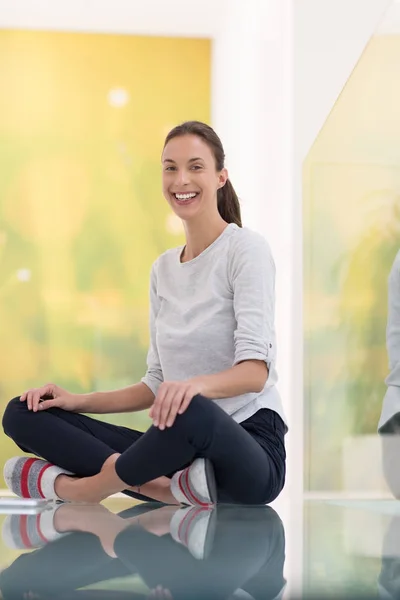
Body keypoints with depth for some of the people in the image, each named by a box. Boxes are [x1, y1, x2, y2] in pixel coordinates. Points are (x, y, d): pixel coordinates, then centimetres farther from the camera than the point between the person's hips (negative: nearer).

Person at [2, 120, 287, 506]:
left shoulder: (245, 249, -5)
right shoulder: (163, 269, 15)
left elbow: (255, 370, -17)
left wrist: (196, 384, -38)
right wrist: (78, 401, 3)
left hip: (249, 451, -7)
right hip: (183, 446, 7)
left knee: (189, 411, -42)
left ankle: (71, 487, -15)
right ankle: (171, 487, -24)